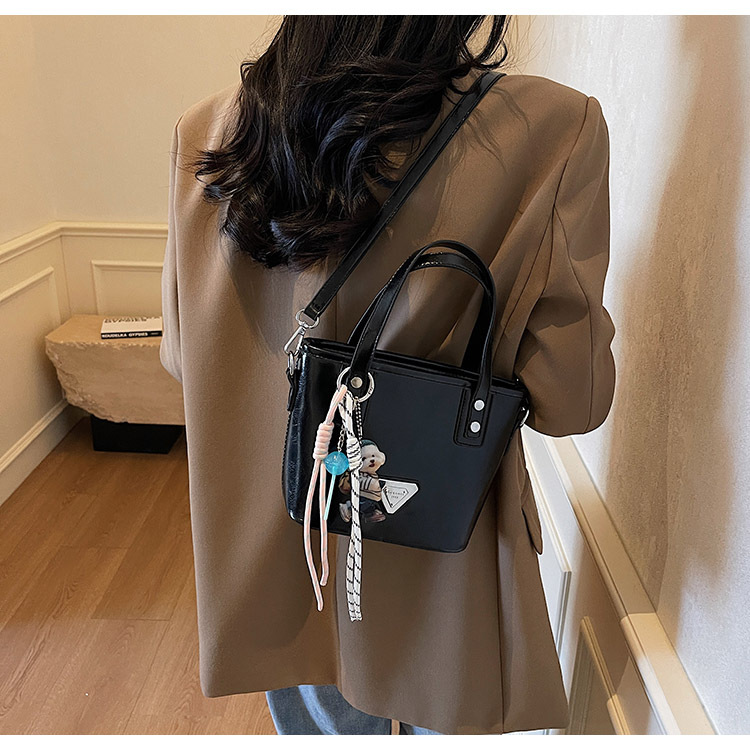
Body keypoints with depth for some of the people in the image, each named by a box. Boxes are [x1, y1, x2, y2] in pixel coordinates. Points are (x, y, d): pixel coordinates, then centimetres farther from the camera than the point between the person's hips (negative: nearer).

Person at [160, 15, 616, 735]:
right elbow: (567, 396, -17)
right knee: (451, 720, 27)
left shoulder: (206, 131, -10)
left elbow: (182, 357, 0)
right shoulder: (552, 129, -21)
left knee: (321, 721, 30)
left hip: (271, 535, 4)